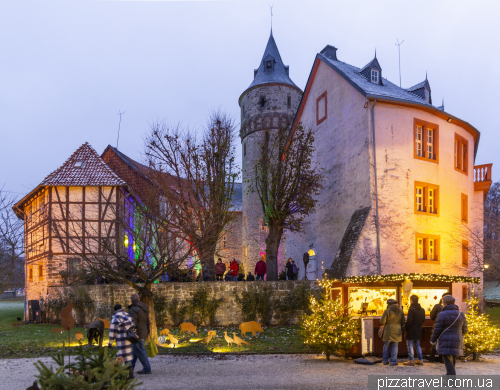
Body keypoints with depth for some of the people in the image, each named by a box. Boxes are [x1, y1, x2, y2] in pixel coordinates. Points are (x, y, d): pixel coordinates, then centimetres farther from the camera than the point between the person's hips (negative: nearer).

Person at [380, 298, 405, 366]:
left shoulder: (387, 311, -10)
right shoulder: (400, 311, 3)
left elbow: (382, 321, -12)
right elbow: (403, 322, 6)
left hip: (388, 331, -2)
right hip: (397, 331, 2)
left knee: (386, 345, 9)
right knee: (395, 346, 7)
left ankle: (385, 361, 13)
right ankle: (393, 361, 3)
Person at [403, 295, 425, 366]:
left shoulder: (411, 309, -19)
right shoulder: (422, 310, 6)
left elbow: (409, 321, -21)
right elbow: (423, 319, 13)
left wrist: (405, 327, -7)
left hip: (411, 330, -7)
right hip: (418, 330, 7)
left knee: (410, 345, 1)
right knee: (417, 345, 17)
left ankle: (411, 360, 2)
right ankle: (420, 360, 18)